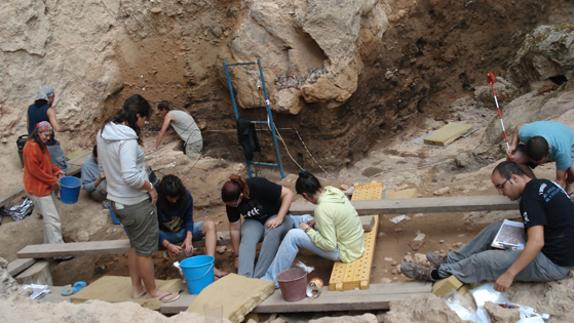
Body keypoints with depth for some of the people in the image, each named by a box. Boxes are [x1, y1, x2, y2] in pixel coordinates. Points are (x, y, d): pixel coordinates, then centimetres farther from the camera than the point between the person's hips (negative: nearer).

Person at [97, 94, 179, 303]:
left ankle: (137, 287, 36)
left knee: (135, 244, 24)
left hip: (117, 199, 9)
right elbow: (131, 176, -34)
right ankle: (153, 292, 25)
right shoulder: (127, 140, -27)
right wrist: (150, 188, -17)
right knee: (145, 249, 8)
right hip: (136, 202, -9)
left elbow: (103, 163, 14)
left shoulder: (103, 133, 2)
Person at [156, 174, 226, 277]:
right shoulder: (156, 201, -23)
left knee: (210, 225, -24)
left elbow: (189, 219, -7)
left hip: (184, 230, 3)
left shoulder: (186, 196, -14)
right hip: (165, 235, -3)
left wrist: (189, 237, -26)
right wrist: (167, 245, -35)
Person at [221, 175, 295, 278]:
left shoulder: (258, 186, -30)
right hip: (254, 222, 3)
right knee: (247, 237, -31)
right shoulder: (231, 201, -16)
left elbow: (288, 193, -25)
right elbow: (234, 229, -8)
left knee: (272, 232, -36)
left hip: (275, 217, -3)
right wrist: (237, 255, -4)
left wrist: (279, 218, -32)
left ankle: (257, 278, -37)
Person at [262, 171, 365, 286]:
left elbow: (330, 245, -27)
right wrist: (316, 221, 4)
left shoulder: (322, 209, -30)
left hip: (345, 251, -9)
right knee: (305, 219, 17)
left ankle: (272, 279, -4)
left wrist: (308, 230, -16)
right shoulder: (332, 190, -5)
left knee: (293, 236, -14)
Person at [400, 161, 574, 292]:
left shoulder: (530, 197, -23)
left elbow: (537, 243, -30)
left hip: (552, 263, -9)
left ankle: (436, 274, 8)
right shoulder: (542, 184, 5)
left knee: (483, 260, -10)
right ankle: (451, 260, 17)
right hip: (559, 248, 9)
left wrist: (509, 274, -28)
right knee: (496, 229, 11)